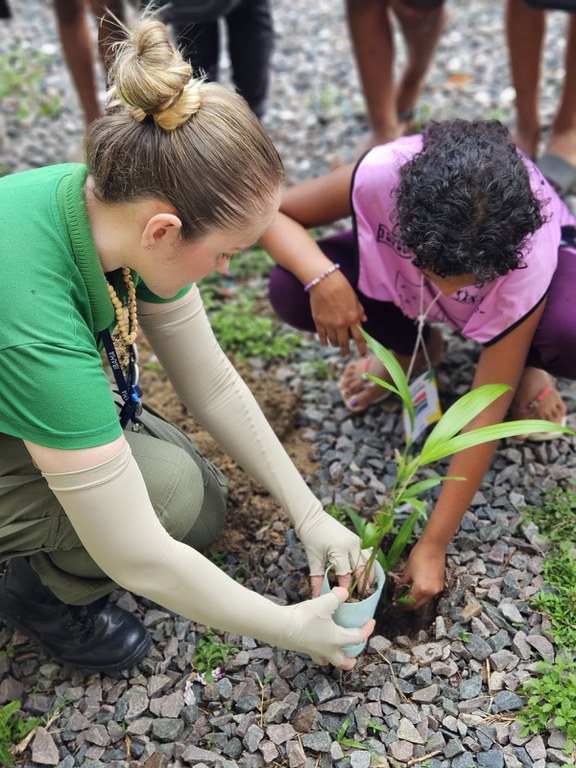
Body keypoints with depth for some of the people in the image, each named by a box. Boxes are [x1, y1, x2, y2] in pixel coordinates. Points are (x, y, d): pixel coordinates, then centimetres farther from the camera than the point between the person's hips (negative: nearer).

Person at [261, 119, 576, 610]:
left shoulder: (529, 263, -39)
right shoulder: (382, 174, -38)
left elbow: (486, 415, -34)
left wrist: (432, 546, -30)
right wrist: (321, 276, -44)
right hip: (397, 278, 3)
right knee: (290, 291, -27)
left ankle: (522, 365, 0)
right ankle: (414, 349, 1)